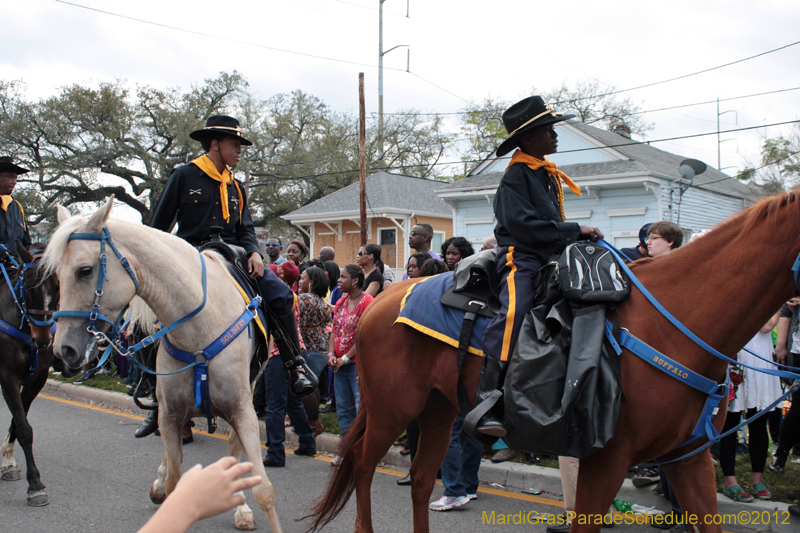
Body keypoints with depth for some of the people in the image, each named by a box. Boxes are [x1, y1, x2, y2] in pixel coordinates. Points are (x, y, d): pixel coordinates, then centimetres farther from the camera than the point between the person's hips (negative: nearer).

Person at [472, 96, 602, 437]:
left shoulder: (550, 174, 21)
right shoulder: (516, 176, -7)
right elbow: (521, 223, -20)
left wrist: (581, 237, 14)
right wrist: (573, 230, -16)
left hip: (551, 257, 10)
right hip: (520, 257, -10)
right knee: (515, 310, -32)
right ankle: (485, 402, -36)